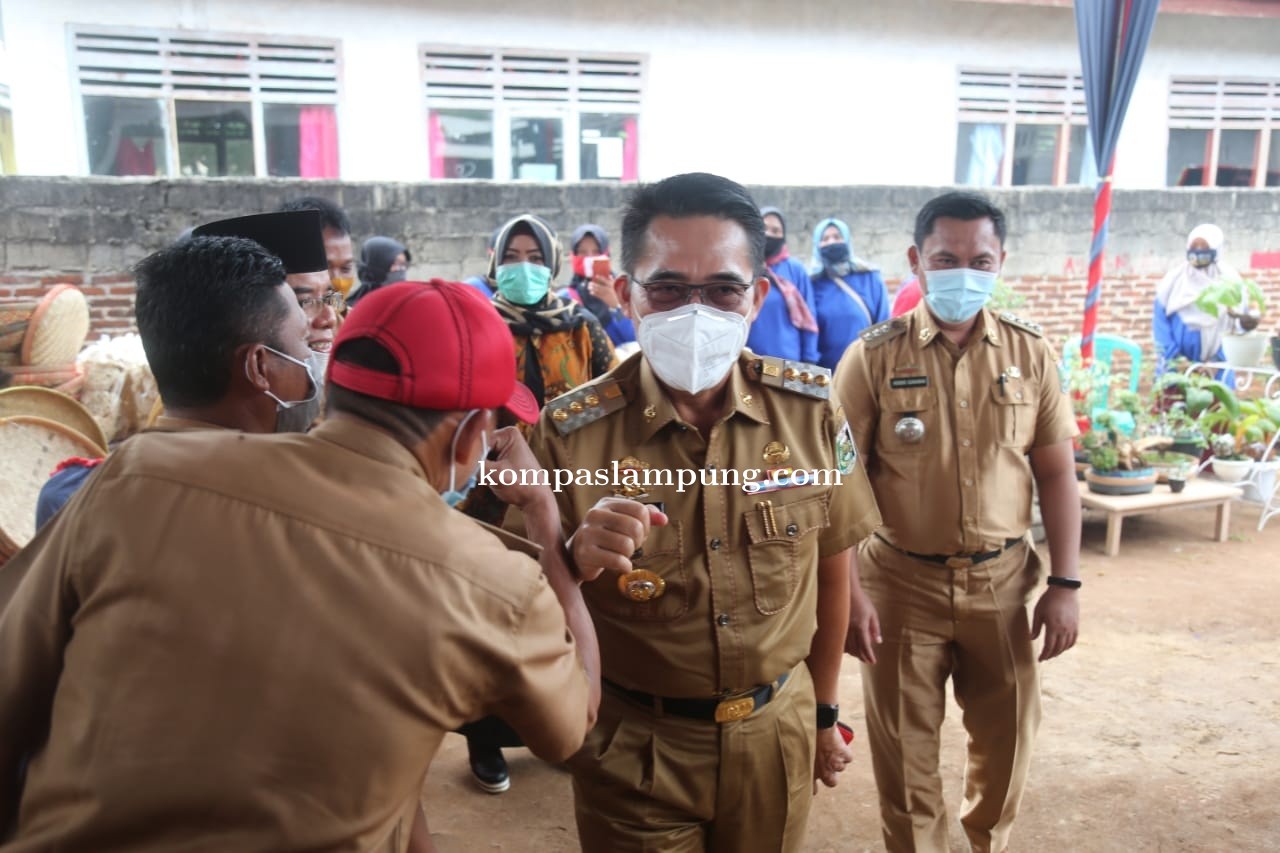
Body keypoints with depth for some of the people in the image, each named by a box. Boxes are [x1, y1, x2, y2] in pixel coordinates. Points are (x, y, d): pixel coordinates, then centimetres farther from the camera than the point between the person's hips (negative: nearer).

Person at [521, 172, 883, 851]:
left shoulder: (811, 409, -10)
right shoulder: (572, 433, -18)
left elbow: (833, 564, 4)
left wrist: (824, 711, 13)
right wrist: (575, 560, -32)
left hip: (777, 732, 3)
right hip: (634, 745, -2)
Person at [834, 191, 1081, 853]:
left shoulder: (1031, 355, 0)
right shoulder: (873, 357, -8)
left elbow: (1056, 474, 5)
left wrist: (1066, 584, 0)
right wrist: (846, 591, -12)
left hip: (1001, 580, 3)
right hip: (900, 582, -2)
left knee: (1007, 735, 17)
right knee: (903, 747, 11)